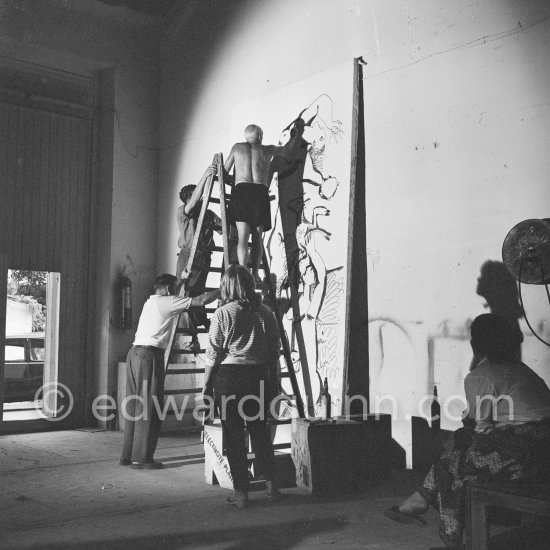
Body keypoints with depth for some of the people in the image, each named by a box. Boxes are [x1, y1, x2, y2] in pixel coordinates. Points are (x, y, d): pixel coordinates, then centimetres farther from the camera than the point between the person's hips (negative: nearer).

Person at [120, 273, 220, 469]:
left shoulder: (149, 303, 22)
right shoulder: (167, 302, -3)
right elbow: (201, 301, -6)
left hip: (134, 352, 9)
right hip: (150, 355, -9)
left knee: (133, 405, 11)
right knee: (149, 406, -5)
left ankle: (127, 455, 16)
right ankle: (141, 457, -3)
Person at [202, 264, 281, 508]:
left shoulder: (223, 314, -8)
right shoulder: (265, 312, 3)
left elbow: (213, 354, -7)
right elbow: (274, 351, 7)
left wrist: (206, 387, 1)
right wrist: (272, 380, 17)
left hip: (229, 377, -4)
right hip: (259, 376, 4)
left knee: (233, 435, 5)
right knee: (259, 430, 18)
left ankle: (241, 492, 10)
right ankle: (270, 483, 19)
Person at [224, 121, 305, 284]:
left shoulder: (237, 147, 18)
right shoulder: (268, 150, 19)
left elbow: (224, 172, 22)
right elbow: (288, 150, 36)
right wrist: (296, 135, 52)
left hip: (241, 191, -1)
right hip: (261, 192, 1)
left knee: (242, 237, -7)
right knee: (258, 237, 11)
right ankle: (255, 274, 9)